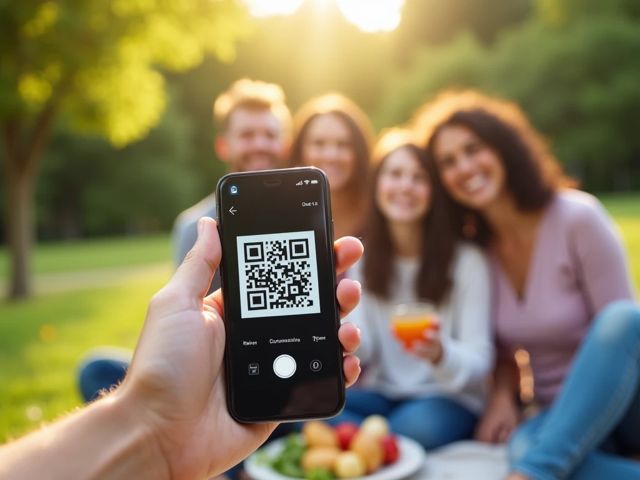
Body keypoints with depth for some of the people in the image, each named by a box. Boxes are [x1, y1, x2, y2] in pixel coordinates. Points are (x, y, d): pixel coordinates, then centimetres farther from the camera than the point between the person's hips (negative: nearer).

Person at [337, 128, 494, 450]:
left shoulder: (467, 260, -12)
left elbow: (479, 360, -14)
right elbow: (361, 352, -6)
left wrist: (441, 354, -36)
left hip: (447, 399, -2)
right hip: (380, 395, 3)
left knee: (414, 426, -36)